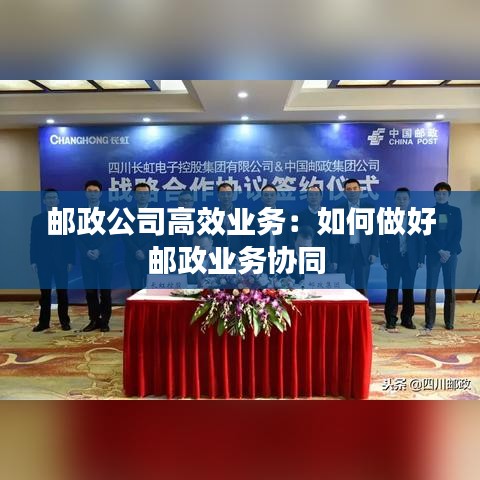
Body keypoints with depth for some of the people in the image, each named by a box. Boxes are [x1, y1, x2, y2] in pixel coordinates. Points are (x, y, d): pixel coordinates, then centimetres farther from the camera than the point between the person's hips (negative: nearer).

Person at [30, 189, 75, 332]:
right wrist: (33, 261, -2)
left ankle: (64, 321, 11)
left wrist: (70, 261, -5)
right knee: (44, 293, 5)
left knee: (62, 292, 4)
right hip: (43, 262, 1)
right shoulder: (37, 219, 9)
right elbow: (33, 241, 5)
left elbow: (71, 241, 1)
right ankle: (44, 322, 13)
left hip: (61, 262, -1)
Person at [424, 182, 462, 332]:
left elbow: (458, 234, 2)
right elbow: (428, 235, -2)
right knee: (431, 288, -3)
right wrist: (440, 251, -12)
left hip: (451, 253, 1)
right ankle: (429, 322, 3)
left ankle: (449, 321, 13)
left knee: (450, 288, 4)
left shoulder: (455, 211, 8)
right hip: (433, 254, -1)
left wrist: (449, 251, -10)